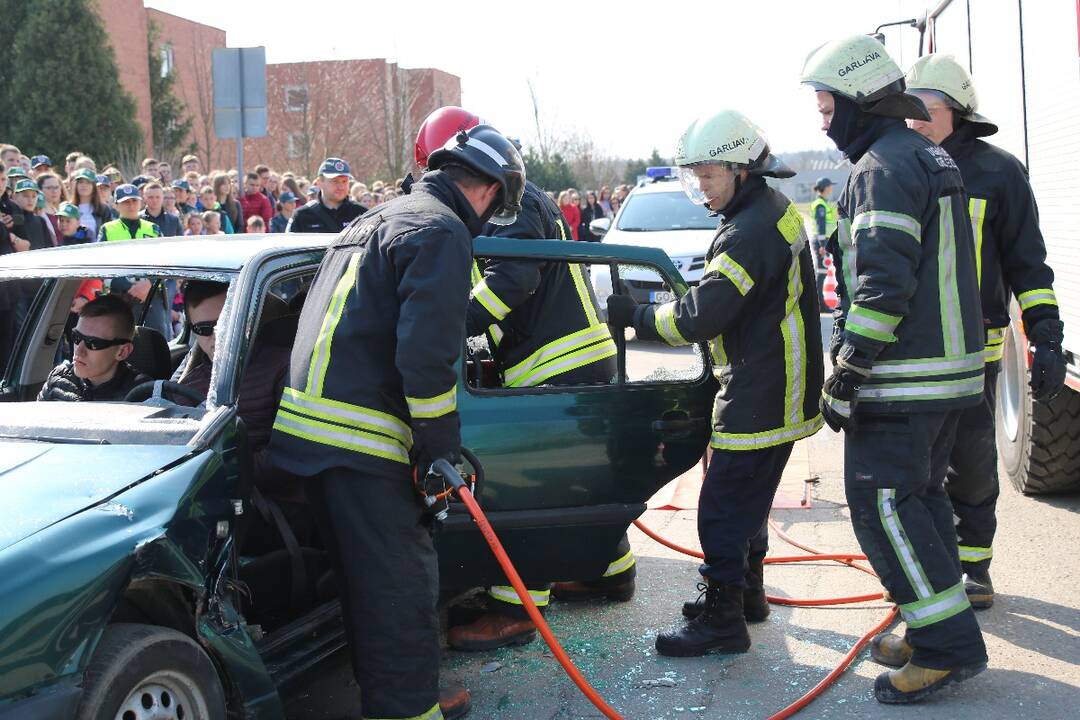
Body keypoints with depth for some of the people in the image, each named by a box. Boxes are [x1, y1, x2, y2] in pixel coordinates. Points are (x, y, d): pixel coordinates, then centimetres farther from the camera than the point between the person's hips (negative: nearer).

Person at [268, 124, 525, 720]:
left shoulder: (378, 220, 24)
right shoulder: (442, 233, -9)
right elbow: (426, 355, -18)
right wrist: (443, 448, -10)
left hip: (305, 421, 10)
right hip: (359, 436, -10)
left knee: (367, 575, 19)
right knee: (401, 581, -2)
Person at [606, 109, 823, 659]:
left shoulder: (749, 232, -23)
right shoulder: (775, 210, 11)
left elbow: (699, 317, -24)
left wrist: (635, 315, -13)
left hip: (758, 398, -11)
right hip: (777, 392, 11)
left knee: (723, 508, -5)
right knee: (747, 499, 22)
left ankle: (722, 620, 2)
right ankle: (746, 591, 35)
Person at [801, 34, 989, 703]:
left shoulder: (883, 168, -15)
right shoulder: (933, 158, 17)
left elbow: (883, 284, -24)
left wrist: (846, 373, -19)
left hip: (902, 376, -10)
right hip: (950, 367, 10)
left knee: (881, 502, -6)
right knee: (920, 495, 17)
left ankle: (948, 646, -4)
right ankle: (940, 631, 23)